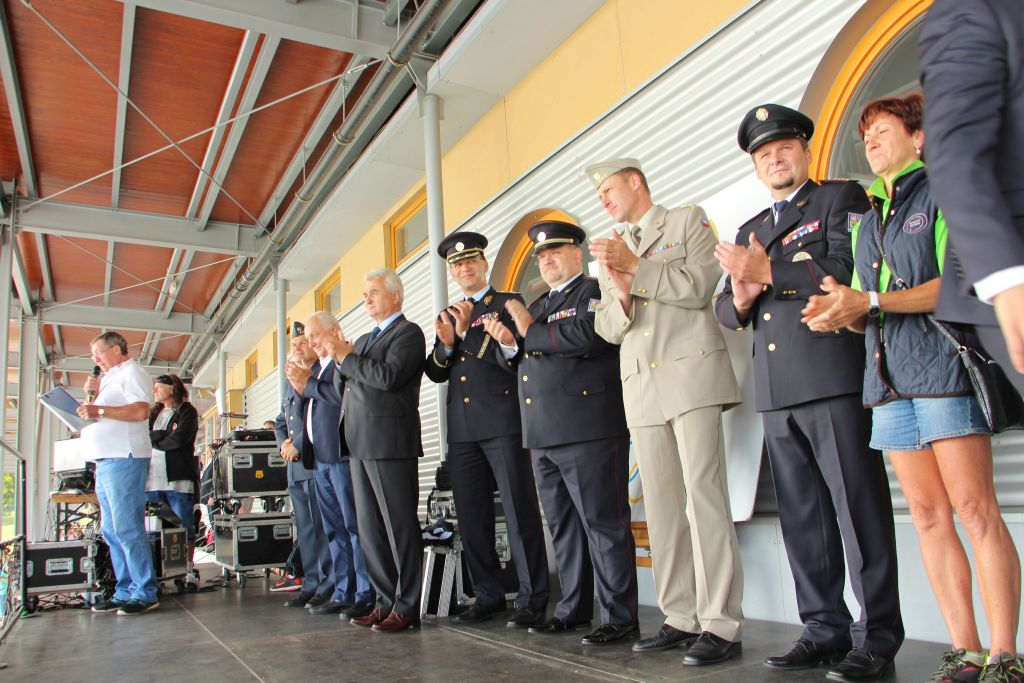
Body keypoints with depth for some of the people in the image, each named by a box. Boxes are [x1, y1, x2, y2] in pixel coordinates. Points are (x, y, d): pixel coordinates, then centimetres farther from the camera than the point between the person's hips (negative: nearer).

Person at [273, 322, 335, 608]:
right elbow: (281, 421, 25)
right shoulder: (293, 381, 22)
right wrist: (283, 443, 5)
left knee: (323, 527, -5)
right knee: (305, 529, 12)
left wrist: (297, 445, -14)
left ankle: (328, 586, 1)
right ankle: (310, 584, 19)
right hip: (296, 467, 8)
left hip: (317, 462, -8)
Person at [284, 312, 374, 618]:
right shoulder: (316, 368, 21)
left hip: (342, 455, -9)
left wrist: (308, 384, -9)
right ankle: (343, 594, 19)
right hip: (320, 458, 9)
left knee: (355, 526, -6)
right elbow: (309, 410, 19)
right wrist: (300, 385, 3)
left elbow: (344, 395, -21)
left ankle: (366, 596, 0)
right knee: (334, 530, 12)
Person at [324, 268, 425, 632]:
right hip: (360, 443, 9)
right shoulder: (363, 340, 23)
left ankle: (407, 607, 4)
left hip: (390, 442, -9)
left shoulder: (408, 332, -3)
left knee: (400, 526, -3)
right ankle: (386, 601, 20)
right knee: (370, 529, 11)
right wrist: (339, 358, 3)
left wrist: (345, 356, -9)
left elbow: (388, 375, -19)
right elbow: (341, 388, 20)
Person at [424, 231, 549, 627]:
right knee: (471, 517, 8)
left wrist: (468, 332, -13)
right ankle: (488, 596, 20)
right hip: (462, 429, 6)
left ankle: (532, 600, 3)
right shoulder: (449, 316, 21)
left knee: (520, 512, -5)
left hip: (503, 423, -6)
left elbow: (513, 358, -8)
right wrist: (446, 343, -5)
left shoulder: (509, 303, 4)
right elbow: (436, 373, 14)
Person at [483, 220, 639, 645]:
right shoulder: (538, 305, 25)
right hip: (544, 436, 9)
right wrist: (510, 342, 2)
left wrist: (531, 332, -9)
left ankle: (621, 617, 3)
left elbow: (587, 336, -20)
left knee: (602, 522, -5)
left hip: (588, 430, -8)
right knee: (562, 525, 14)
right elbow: (524, 363, 23)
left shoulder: (595, 291, 0)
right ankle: (574, 609, 25)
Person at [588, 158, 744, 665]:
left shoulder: (688, 220, 10)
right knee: (661, 506, 4)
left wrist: (636, 267, -8)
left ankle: (722, 624, -6)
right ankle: (681, 618, 11)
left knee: (704, 495, -10)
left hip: (691, 375, -5)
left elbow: (699, 285, -6)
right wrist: (620, 295, -5)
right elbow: (607, 329, 15)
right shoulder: (610, 253, 24)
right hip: (642, 389, 6)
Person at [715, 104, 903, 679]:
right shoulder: (750, 230, 25)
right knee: (802, 518, 8)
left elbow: (849, 271, -11)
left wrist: (768, 273, -12)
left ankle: (877, 635, 7)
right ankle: (825, 629, 17)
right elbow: (726, 308, 21)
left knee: (860, 511, -3)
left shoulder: (841, 198, 7)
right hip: (776, 392, 6)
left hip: (833, 380, -6)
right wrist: (740, 298, -2)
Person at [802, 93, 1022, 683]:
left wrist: (872, 302, -17)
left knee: (976, 510, -8)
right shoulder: (867, 222, 23)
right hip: (889, 378, 6)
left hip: (944, 365, -6)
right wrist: (842, 314, -1)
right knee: (928, 516, 4)